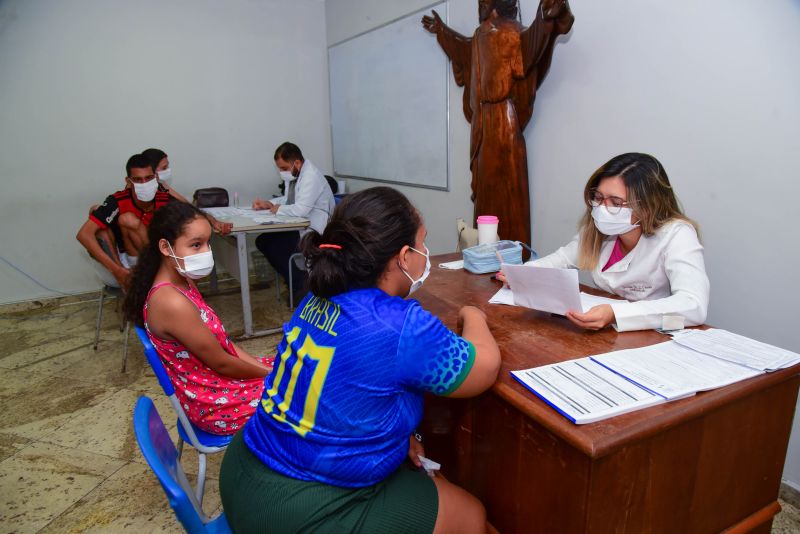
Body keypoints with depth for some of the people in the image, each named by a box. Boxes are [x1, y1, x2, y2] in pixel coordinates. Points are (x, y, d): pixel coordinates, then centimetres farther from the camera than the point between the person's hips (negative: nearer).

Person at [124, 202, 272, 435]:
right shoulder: (172, 302, -29)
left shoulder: (182, 282, 0)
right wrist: (268, 373, -8)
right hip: (215, 405, -8)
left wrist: (259, 365, -3)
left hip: (213, 386, 8)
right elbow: (221, 363, -21)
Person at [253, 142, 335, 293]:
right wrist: (269, 204, 5)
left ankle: (302, 288, 1)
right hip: (299, 225, 10)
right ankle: (294, 279, 12)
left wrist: (279, 209, -13)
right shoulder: (294, 174, 6)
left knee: (274, 246, -17)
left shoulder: (310, 176, -21)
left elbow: (301, 209, -30)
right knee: (262, 241, 3)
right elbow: (289, 199, 21)